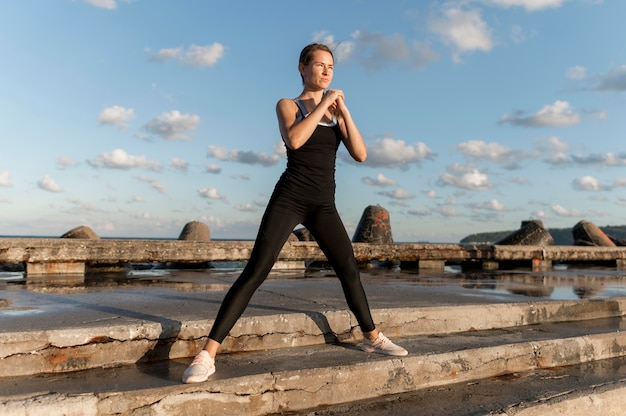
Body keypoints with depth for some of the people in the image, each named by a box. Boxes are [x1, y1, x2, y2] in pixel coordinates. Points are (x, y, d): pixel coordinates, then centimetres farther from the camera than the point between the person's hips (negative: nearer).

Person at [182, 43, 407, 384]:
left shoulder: (337, 112, 15)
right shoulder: (288, 105, 4)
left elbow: (361, 154, 2)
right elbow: (294, 139, -19)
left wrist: (343, 111, -4)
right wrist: (322, 105, -12)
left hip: (323, 205, 4)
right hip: (289, 198, -4)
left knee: (349, 270, 7)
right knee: (254, 273, -12)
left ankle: (372, 337, 28)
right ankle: (207, 355, -9)